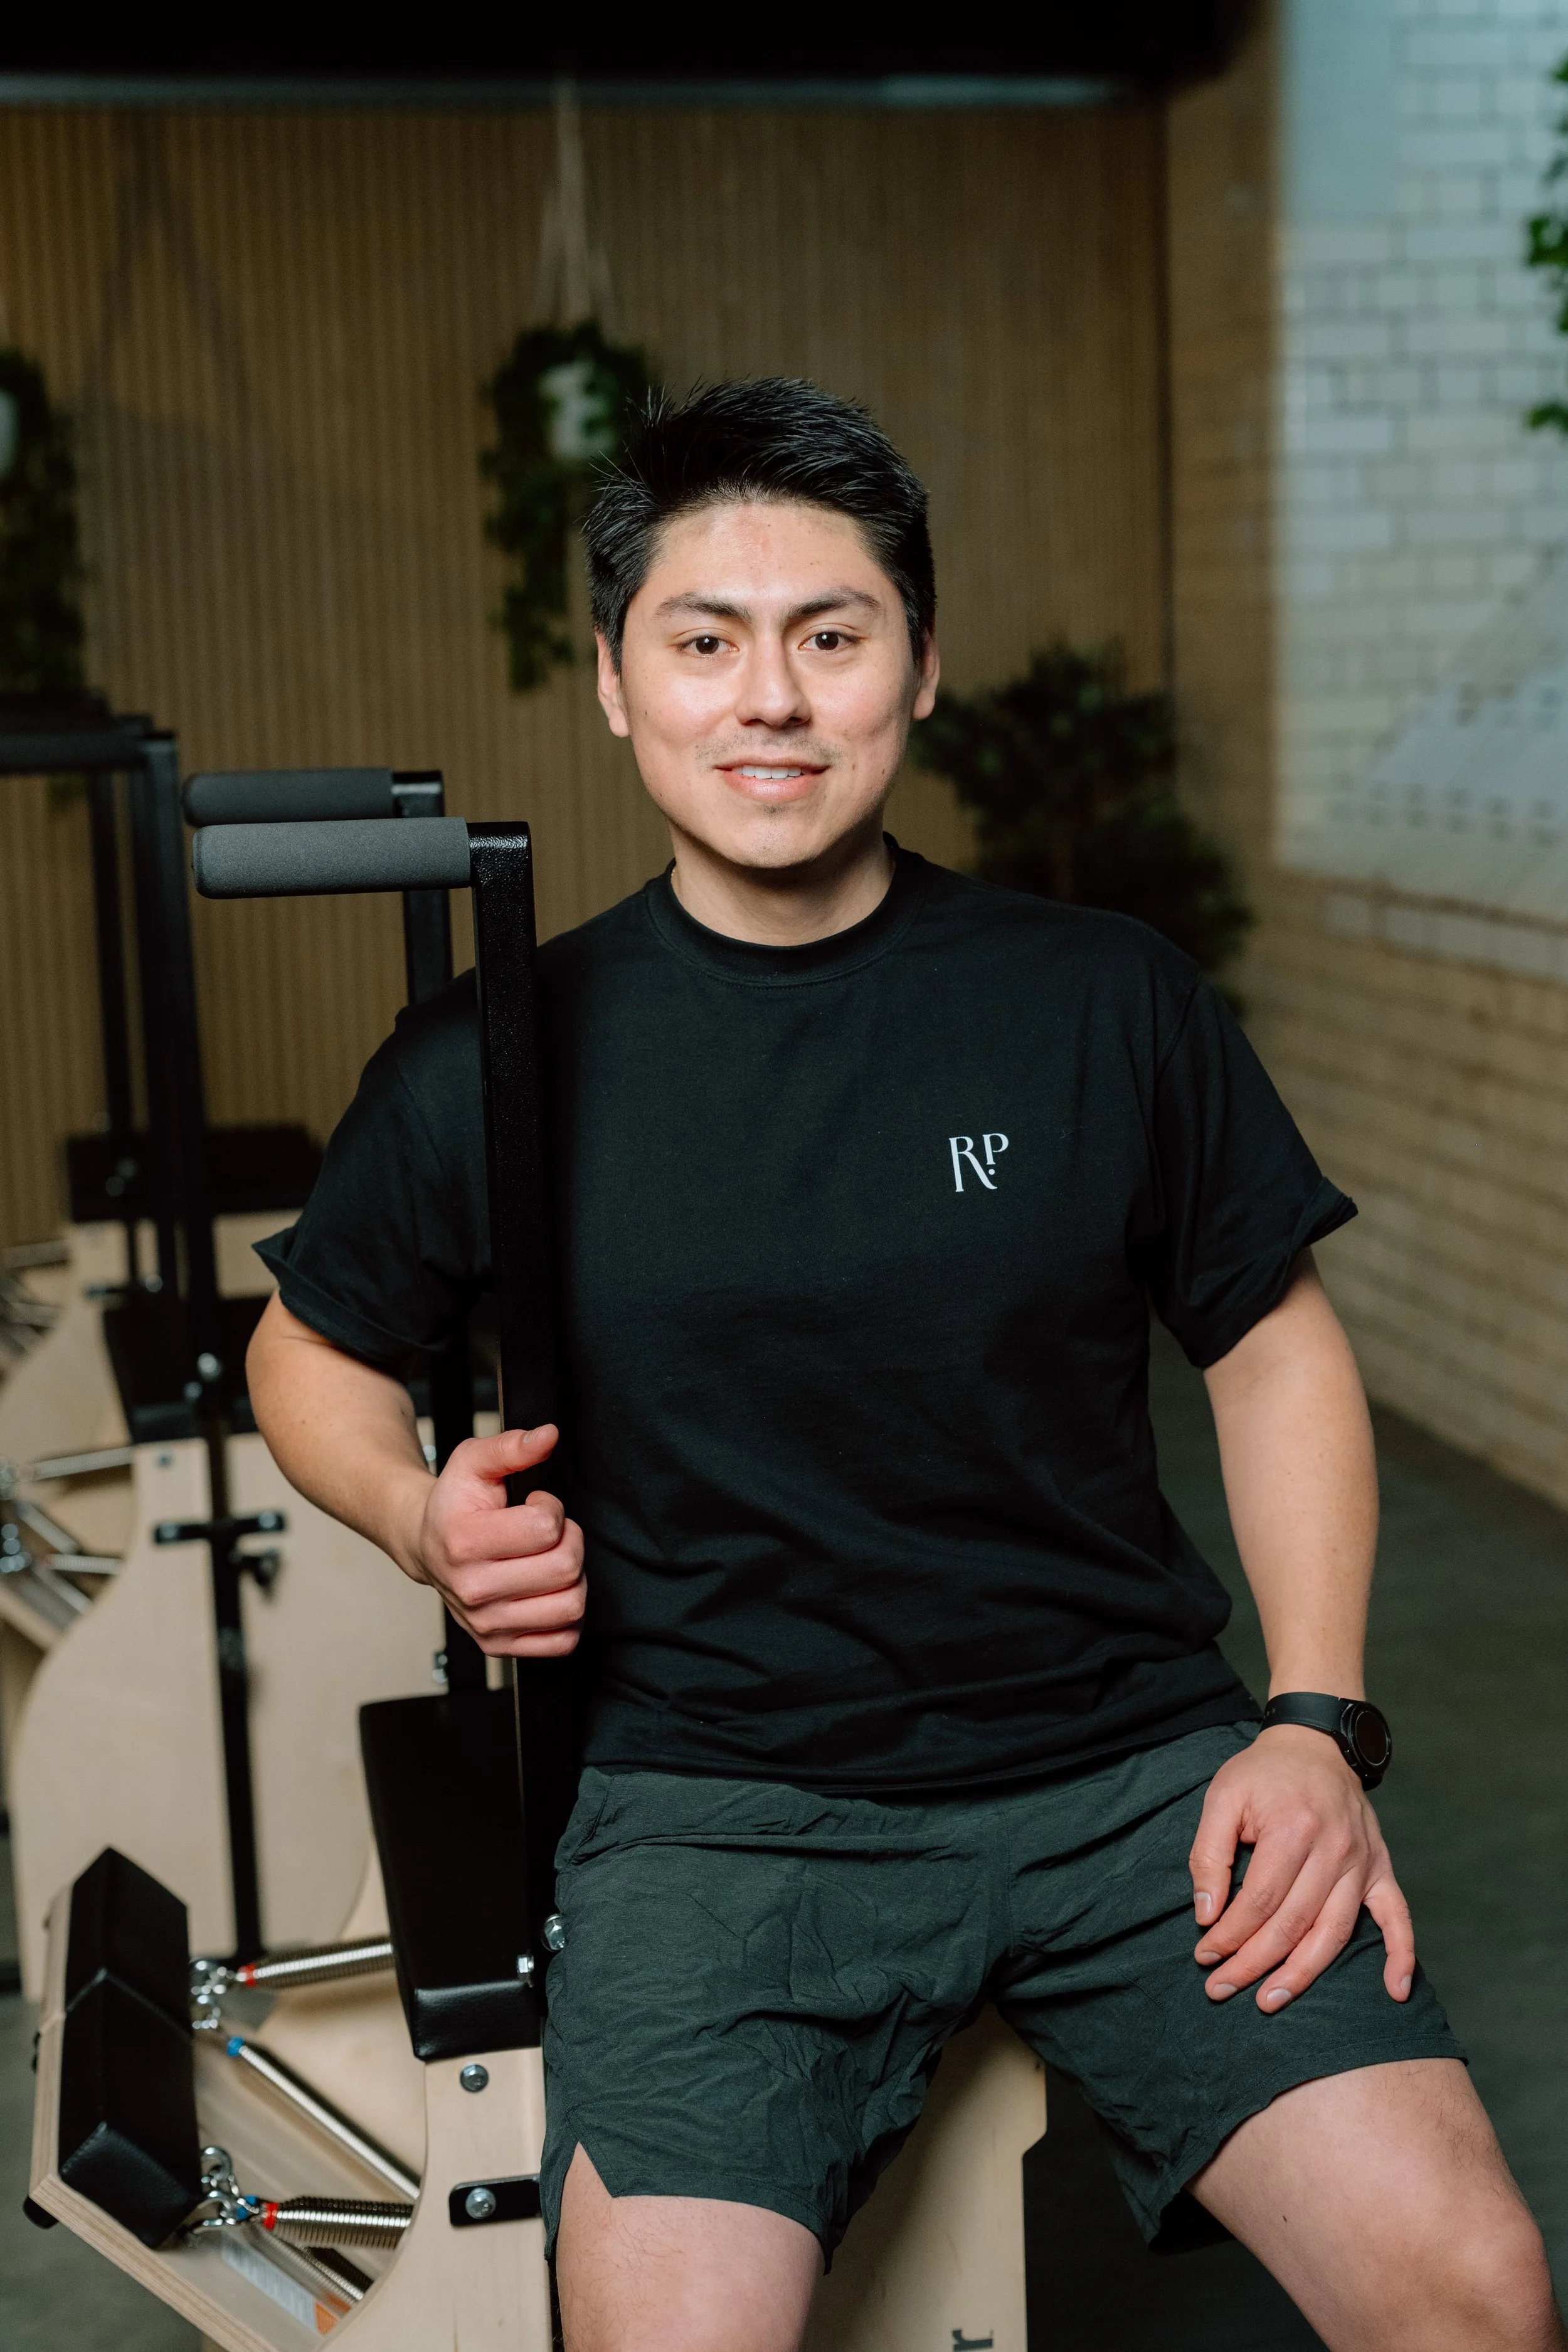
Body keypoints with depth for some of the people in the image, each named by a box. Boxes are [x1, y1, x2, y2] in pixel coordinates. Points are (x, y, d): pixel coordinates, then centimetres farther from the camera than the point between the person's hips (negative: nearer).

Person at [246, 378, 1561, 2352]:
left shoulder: (1111, 1003, 2)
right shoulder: (494, 1062, 1)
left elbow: (1277, 1351, 11)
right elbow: (311, 1352, 16)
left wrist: (1316, 1722, -1)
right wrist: (426, 1518, -5)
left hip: (1130, 1763, 1)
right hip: (720, 1798, -1)